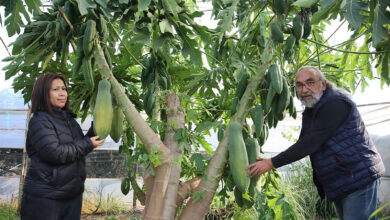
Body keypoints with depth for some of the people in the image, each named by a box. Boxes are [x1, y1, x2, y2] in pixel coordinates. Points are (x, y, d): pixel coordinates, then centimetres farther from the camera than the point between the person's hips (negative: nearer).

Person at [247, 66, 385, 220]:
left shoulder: (335, 104, -19)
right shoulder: (310, 112, 13)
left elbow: (310, 144, -25)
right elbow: (302, 143, 15)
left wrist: (272, 163, -22)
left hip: (359, 179, -9)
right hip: (338, 184, 9)